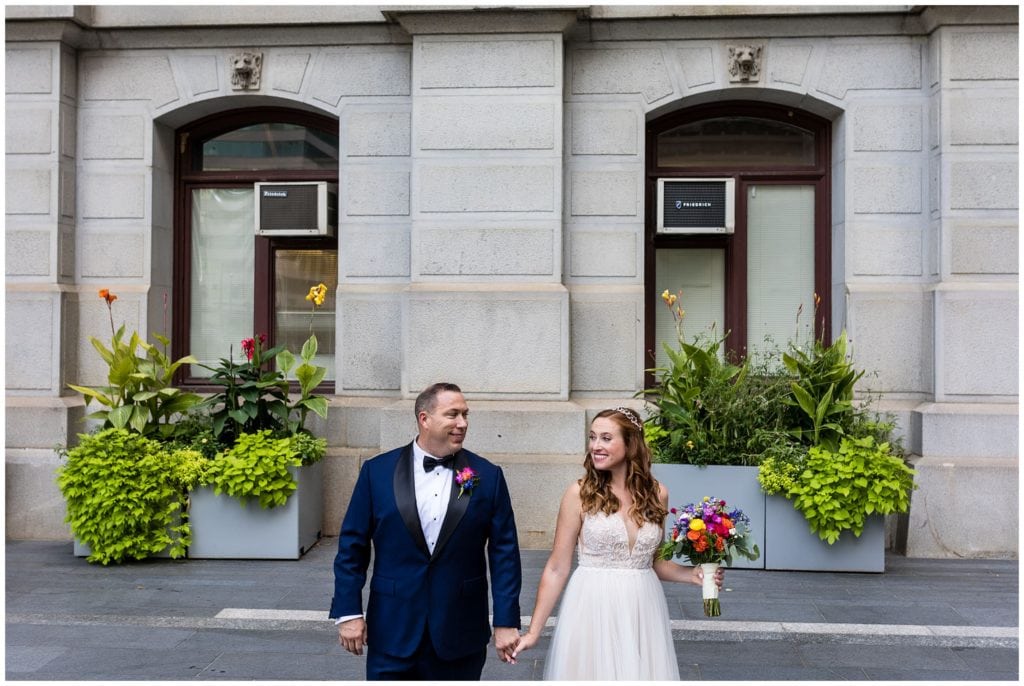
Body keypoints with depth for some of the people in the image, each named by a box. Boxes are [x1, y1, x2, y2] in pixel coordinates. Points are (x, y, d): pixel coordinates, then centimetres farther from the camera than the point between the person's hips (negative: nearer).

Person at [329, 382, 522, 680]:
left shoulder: (488, 476, -2)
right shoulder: (377, 471, -2)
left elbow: (504, 552, -1)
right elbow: (352, 546, 1)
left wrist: (506, 622, -4)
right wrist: (349, 612, -3)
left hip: (460, 638, 1)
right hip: (392, 633, 0)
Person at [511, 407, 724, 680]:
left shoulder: (657, 494, 2)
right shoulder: (579, 494, -7)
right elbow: (557, 568, -4)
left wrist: (692, 574, -1)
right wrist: (534, 631, -5)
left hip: (642, 611, 3)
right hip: (592, 609, -3)